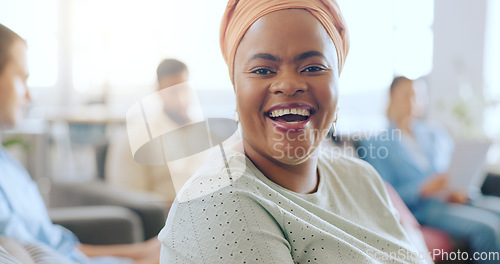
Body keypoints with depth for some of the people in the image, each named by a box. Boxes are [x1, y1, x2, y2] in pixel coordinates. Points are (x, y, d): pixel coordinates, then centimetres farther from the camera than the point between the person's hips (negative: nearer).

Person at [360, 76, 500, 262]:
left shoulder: (436, 133, 23)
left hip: (456, 200, 6)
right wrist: (423, 189, -17)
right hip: (423, 208, -6)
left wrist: (459, 191, -2)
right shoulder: (374, 145, 5)